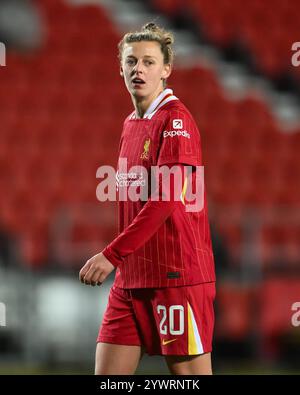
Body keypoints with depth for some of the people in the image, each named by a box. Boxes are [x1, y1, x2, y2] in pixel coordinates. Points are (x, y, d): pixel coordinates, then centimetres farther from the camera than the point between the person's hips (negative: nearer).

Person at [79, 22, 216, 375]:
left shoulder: (175, 119, -9)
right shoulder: (130, 124, 16)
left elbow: (166, 199, -18)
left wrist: (111, 255, -20)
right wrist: (121, 262, 11)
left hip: (176, 276, -8)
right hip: (131, 277, 8)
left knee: (189, 372, -4)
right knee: (107, 373, 3)